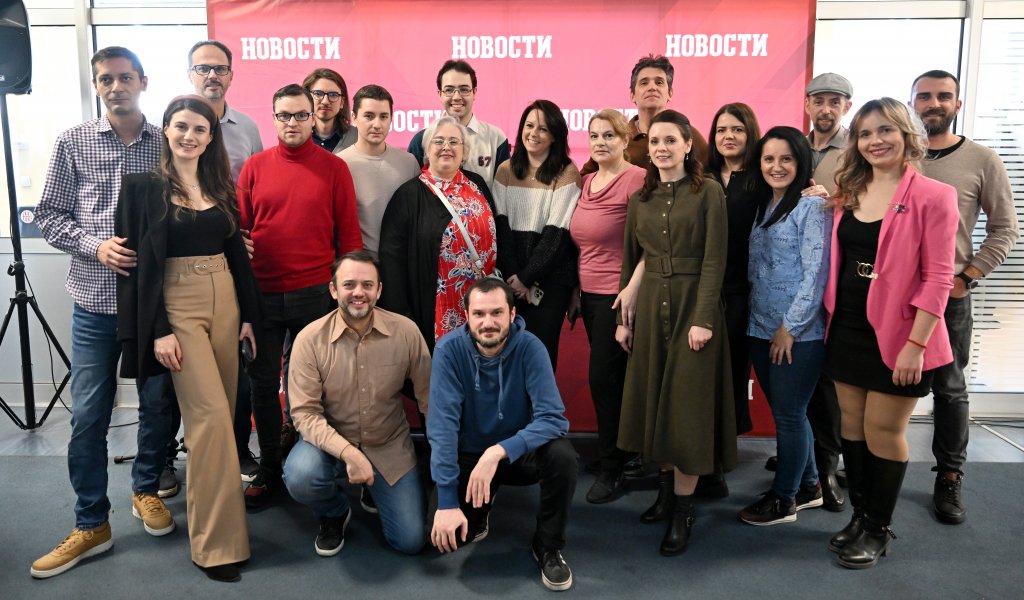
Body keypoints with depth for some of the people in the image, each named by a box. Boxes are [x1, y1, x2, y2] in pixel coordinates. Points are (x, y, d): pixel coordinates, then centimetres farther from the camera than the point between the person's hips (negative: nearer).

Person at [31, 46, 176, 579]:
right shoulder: (73, 142, 4)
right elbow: (50, 215, 5)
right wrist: (96, 246, -11)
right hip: (95, 300, 0)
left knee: (159, 404, 10)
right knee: (88, 415, 3)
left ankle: (146, 490, 34)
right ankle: (91, 525, 18)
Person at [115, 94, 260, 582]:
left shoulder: (221, 186, 12)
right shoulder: (143, 186, -1)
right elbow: (138, 263, -6)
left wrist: (248, 314, 9)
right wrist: (158, 329, -12)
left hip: (224, 302, 5)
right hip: (178, 305, -5)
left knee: (214, 414, 9)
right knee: (211, 415, -11)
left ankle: (207, 514, 28)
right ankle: (216, 542, 0)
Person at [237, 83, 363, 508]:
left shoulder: (334, 168, 1)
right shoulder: (255, 166, 5)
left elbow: (349, 235, 1)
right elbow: (238, 229, 8)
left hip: (316, 293, -2)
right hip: (262, 294, 2)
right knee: (263, 383, 9)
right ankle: (269, 470, 26)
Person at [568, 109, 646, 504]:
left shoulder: (637, 179, -12)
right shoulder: (586, 181, 11)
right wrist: (577, 288, 15)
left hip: (619, 294, -7)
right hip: (590, 293, 7)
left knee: (603, 377, -3)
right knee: (609, 377, 16)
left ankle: (611, 469, 11)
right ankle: (620, 450, 33)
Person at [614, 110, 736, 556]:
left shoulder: (709, 193, -4)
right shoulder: (639, 200, 10)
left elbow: (714, 261, -9)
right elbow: (629, 262, 11)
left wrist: (703, 318, -17)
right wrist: (623, 318, 7)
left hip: (693, 305, -5)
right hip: (650, 307, 5)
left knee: (686, 404, -2)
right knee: (654, 400, 8)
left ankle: (683, 510, 9)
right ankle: (666, 489, 25)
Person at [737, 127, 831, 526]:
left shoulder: (812, 206, -9)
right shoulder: (762, 207, 13)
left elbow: (817, 272, -14)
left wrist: (790, 327, -15)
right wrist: (759, 321, 6)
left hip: (799, 332, -7)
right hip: (761, 329, 7)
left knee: (788, 414, 2)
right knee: (786, 412, 15)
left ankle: (784, 498, 17)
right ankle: (808, 486, 31)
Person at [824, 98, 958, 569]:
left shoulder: (932, 196, -11)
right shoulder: (850, 193, 7)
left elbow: (938, 277, -14)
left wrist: (915, 344, -18)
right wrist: (830, 322, 9)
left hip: (895, 334, -5)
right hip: (847, 329, 6)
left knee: (884, 430, 4)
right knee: (852, 424, 13)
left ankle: (878, 530, 22)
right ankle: (859, 516, 30)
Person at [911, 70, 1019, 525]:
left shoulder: (981, 160, 0)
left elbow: (1004, 228, 2)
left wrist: (966, 278, -6)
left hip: (948, 297, -1)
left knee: (949, 389, 8)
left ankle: (950, 479, 21)